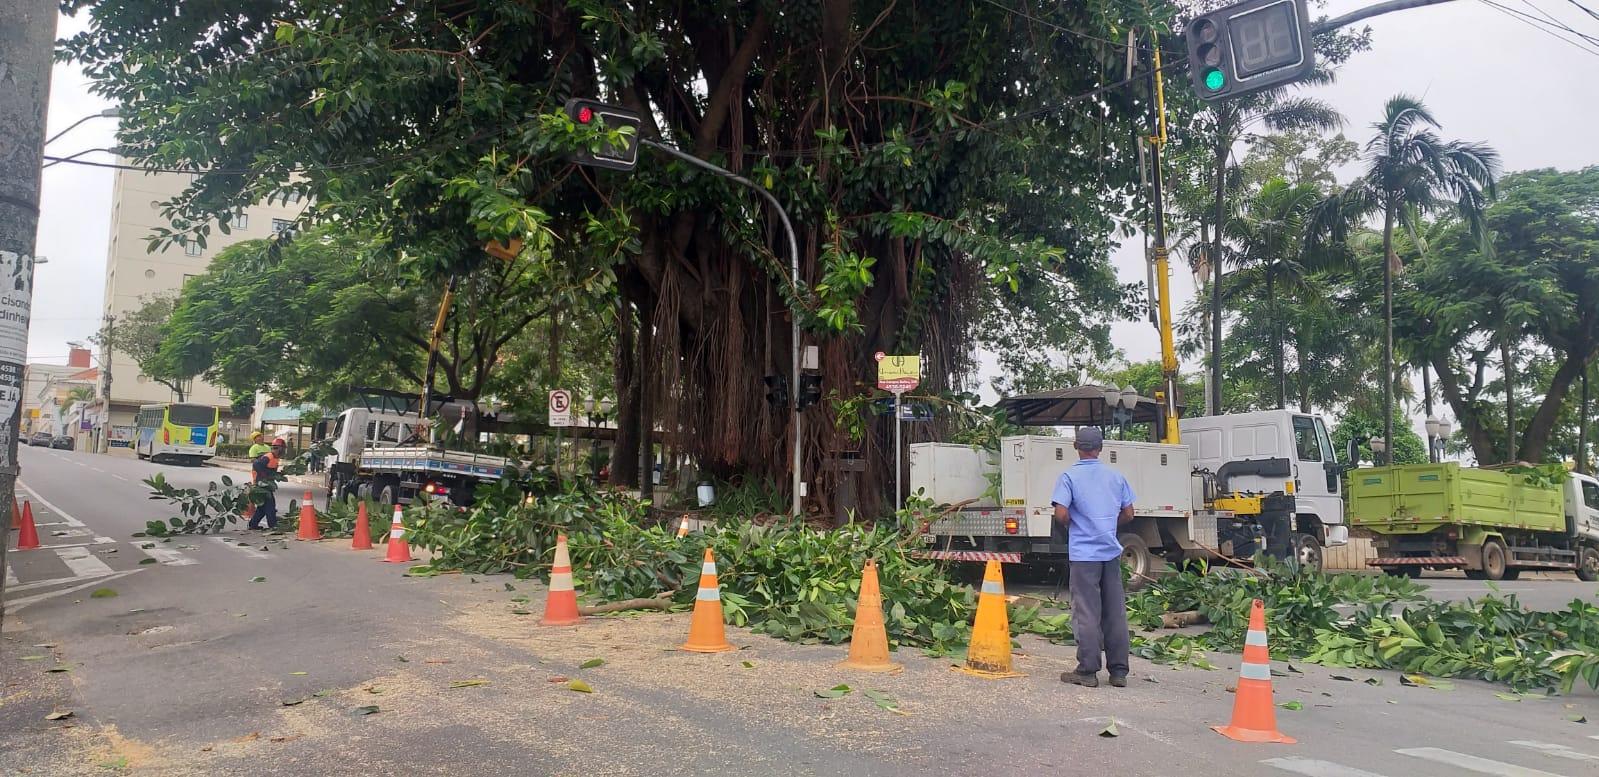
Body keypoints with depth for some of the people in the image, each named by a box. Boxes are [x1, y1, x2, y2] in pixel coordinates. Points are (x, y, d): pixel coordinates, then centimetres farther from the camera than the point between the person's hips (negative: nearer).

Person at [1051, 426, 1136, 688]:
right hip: (1111, 551, 4)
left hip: (1083, 552, -4)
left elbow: (1061, 514, -15)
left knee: (1087, 614, 0)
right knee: (1115, 612, 9)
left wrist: (1074, 524, 6)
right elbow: (1128, 514, 10)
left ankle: (1088, 671, 3)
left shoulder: (1069, 476, -5)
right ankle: (1119, 671, 13)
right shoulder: (1116, 476, 8)